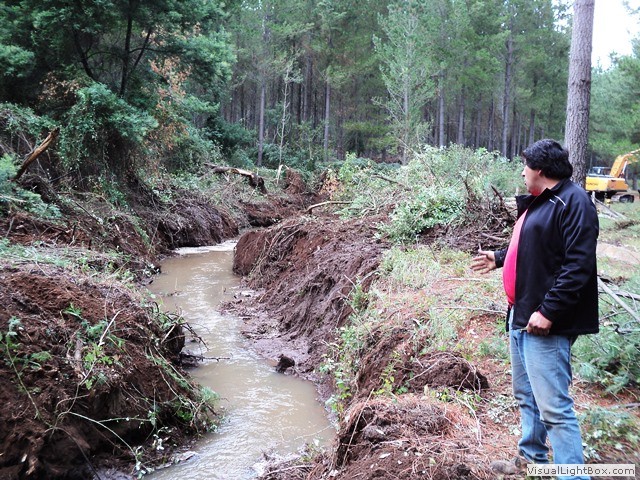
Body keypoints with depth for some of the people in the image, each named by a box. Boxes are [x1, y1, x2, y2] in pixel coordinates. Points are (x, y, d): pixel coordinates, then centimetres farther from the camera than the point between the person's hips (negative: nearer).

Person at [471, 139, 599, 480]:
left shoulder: (573, 202, -16)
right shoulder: (537, 203, 16)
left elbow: (578, 266, -24)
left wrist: (548, 311, -26)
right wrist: (499, 259, 36)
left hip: (545, 323, -11)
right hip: (519, 316, 11)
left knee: (554, 407, -10)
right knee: (526, 396, 21)